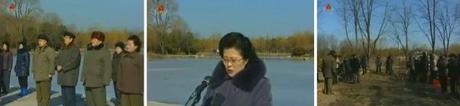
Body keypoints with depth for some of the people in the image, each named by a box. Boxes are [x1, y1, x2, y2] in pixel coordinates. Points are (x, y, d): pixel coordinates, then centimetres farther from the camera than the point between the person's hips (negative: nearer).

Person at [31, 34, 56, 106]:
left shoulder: (50, 51, -11)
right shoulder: (37, 50, 13)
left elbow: (53, 62, -16)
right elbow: (34, 62, 22)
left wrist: (50, 74, -18)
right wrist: (34, 72, 17)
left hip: (46, 77, -8)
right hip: (38, 77, 8)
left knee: (45, 95, -6)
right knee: (39, 96, 12)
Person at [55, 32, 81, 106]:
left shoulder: (75, 48, -9)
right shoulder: (63, 48, 15)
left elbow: (74, 62, -19)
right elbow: (57, 59, 12)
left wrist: (62, 67, -18)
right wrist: (58, 66, -9)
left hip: (71, 74, -8)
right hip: (63, 75, 8)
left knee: (70, 94, -7)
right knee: (64, 94, 10)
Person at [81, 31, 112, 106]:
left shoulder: (105, 51, -7)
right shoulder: (89, 50, 12)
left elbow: (108, 68, -9)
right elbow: (85, 65, 19)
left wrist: (105, 82, -14)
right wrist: (83, 78, 14)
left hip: (98, 83, -7)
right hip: (88, 82, 7)